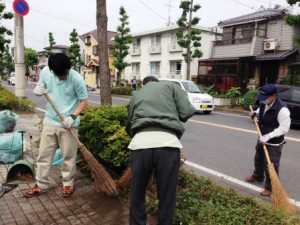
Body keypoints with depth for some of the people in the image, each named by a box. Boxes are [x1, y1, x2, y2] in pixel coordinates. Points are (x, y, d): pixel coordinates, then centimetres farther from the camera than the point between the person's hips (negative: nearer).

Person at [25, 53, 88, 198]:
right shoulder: (45, 72, -6)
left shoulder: (77, 79, -18)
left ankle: (68, 184, 25)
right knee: (44, 154, 11)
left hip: (68, 124, -4)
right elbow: (41, 87, 11)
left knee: (69, 156, 7)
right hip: (50, 121, 4)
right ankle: (41, 185, 26)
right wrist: (38, 90, -13)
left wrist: (72, 117, -21)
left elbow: (84, 101, -10)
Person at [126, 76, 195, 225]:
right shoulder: (170, 85, 21)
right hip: (167, 142, -2)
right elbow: (187, 112, 9)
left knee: (137, 193, 21)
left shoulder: (136, 96, 29)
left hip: (141, 142, 2)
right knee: (167, 196, 14)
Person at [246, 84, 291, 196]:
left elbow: (284, 128, -28)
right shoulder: (264, 103, -6)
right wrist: (256, 112, 1)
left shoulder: (282, 109, -30)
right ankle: (258, 176, 51)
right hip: (262, 139, 9)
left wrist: (268, 136, -32)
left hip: (274, 143, -8)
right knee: (259, 159, 27)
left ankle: (270, 187, 21)